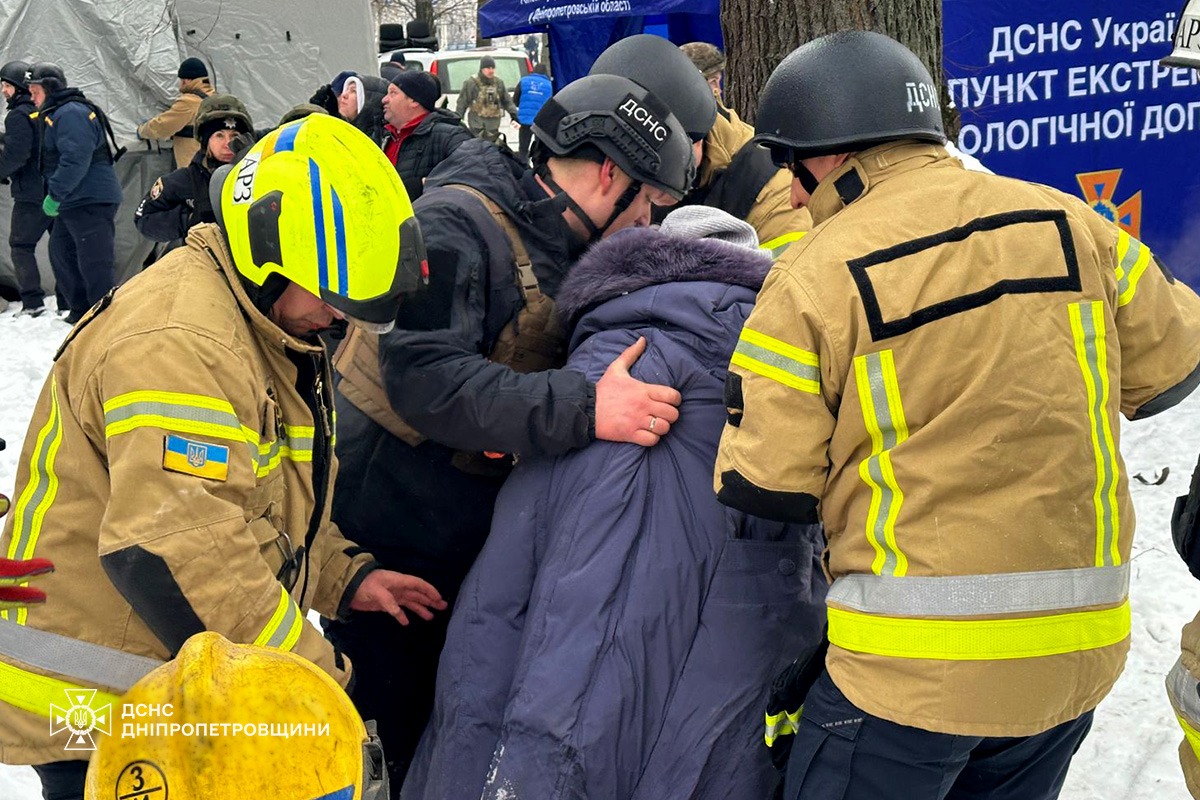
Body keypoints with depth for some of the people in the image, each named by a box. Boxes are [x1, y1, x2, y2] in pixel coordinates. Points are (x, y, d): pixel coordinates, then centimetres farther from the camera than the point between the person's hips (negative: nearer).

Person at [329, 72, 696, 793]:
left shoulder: (569, 248, 8)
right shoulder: (460, 224, -20)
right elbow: (421, 377, -35)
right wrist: (582, 408, -40)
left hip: (469, 537, 8)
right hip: (385, 536, -8)